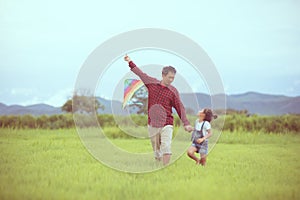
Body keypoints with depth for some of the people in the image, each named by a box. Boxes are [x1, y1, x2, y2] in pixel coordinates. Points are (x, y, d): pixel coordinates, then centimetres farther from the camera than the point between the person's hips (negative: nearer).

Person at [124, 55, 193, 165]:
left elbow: (180, 108, -2)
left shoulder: (173, 91, 0)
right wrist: (130, 62, 27)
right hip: (152, 123, 3)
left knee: (166, 146, -16)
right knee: (156, 150, 9)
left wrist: (186, 123, -11)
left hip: (167, 124, -2)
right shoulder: (152, 83, 6)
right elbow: (140, 73, 20)